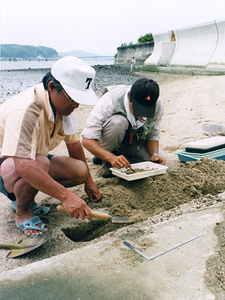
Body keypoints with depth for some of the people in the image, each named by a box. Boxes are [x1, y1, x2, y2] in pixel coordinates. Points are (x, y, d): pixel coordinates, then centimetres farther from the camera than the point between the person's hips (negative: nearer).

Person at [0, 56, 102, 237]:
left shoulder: (62, 103, -7)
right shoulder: (24, 110, -34)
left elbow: (73, 143, 4)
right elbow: (24, 165, -44)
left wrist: (88, 181, 11)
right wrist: (66, 196, -45)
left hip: (35, 159, 8)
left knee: (80, 170, -12)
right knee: (40, 162, -39)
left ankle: (23, 198, 5)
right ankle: (22, 212, -9)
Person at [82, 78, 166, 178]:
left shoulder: (158, 105, -22)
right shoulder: (109, 102, -34)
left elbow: (153, 135, -9)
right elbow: (87, 140, -37)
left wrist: (154, 154, -29)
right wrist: (111, 157, -50)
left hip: (134, 141, 4)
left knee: (159, 160, -19)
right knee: (118, 121, -37)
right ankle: (105, 160, -13)